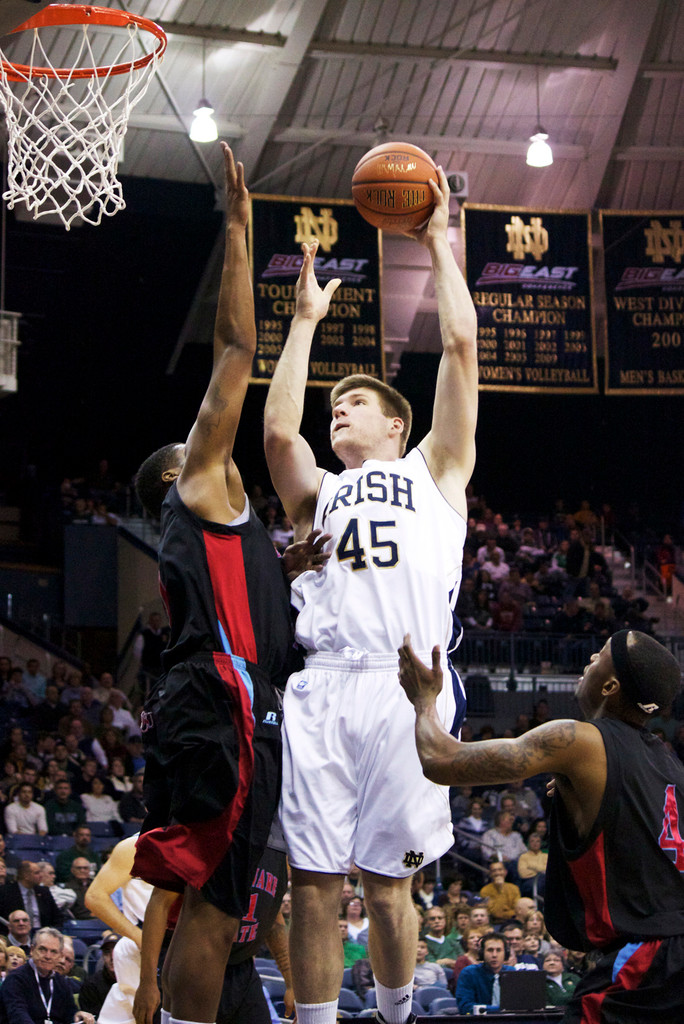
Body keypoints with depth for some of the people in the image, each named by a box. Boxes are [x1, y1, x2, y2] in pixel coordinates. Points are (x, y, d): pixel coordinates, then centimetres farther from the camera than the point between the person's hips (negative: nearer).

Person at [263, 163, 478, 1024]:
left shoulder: (435, 470, 21)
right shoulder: (318, 493, 28)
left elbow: (460, 346, 13)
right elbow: (277, 430, 7)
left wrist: (438, 244, 17)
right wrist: (306, 320, 13)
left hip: (406, 685, -3)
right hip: (323, 688, 3)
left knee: (385, 879, 0)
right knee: (312, 880, -2)